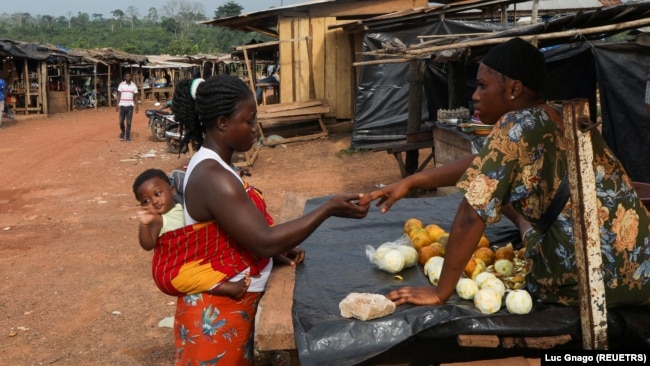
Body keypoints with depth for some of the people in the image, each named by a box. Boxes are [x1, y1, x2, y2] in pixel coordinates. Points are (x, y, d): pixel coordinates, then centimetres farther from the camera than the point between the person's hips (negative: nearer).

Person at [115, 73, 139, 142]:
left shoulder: (134, 85, 4)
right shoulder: (121, 84, 2)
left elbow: (135, 96, 8)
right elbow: (119, 95, 5)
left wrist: (136, 106, 1)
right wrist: (117, 104, -3)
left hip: (130, 106, 0)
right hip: (122, 105, 0)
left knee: (129, 122, -1)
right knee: (121, 121, 1)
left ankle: (128, 136, 10)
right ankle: (123, 132, 28)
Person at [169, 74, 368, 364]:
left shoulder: (210, 166, 5)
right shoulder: (214, 178, -27)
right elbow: (264, 241, -29)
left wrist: (277, 252, 1)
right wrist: (329, 208, -24)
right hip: (216, 312, -9)